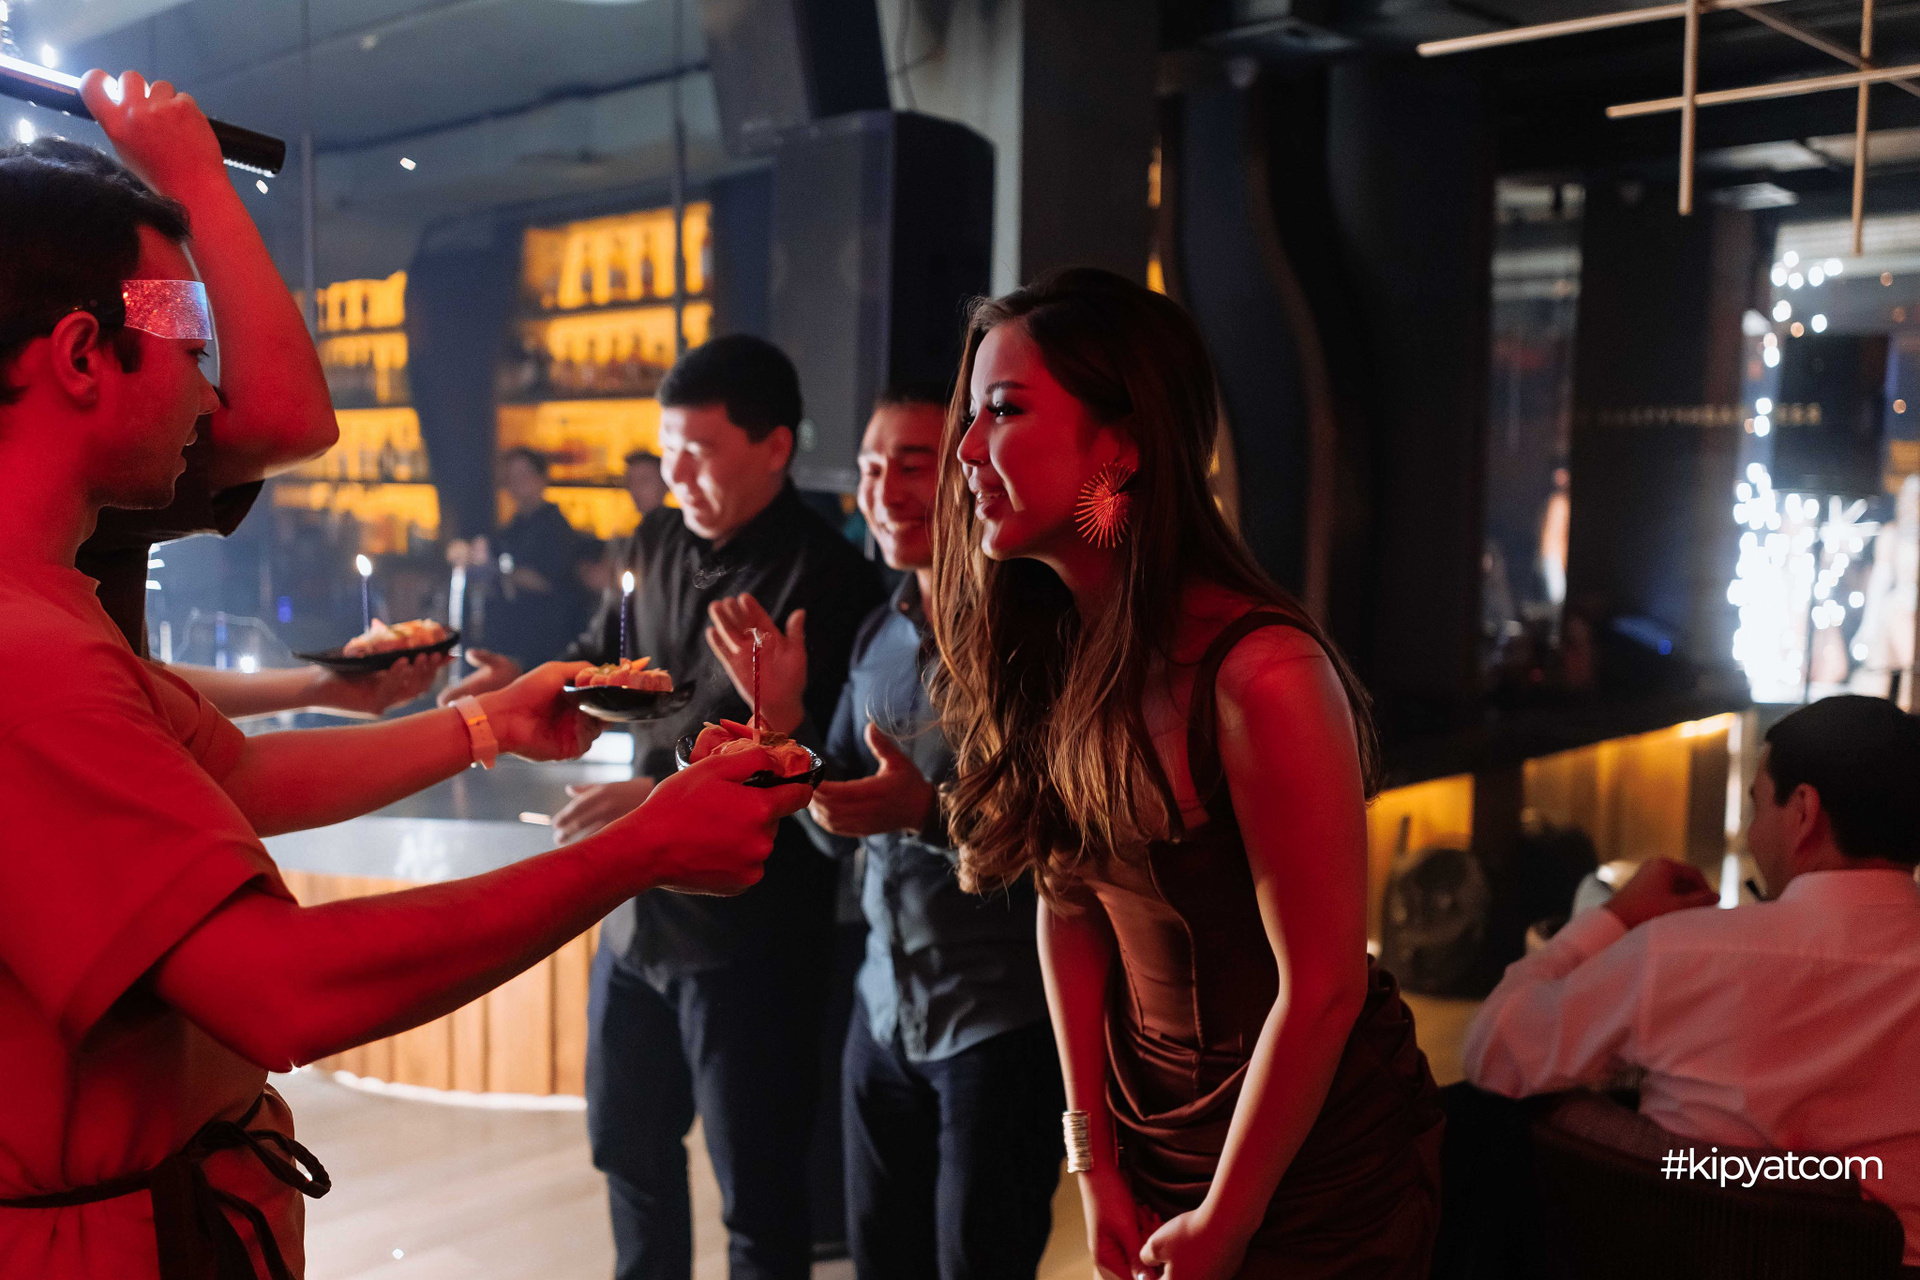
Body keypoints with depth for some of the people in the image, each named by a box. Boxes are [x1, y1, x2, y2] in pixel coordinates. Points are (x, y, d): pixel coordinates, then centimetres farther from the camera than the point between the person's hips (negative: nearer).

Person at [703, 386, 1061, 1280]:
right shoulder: (878, 637, 6)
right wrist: (783, 718, -6)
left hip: (1005, 1018, -6)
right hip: (886, 1012, 7)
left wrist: (930, 811, -30)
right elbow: (838, 831, 9)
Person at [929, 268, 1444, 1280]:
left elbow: (1323, 986, -23)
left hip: (1312, 1176, -6)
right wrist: (1094, 1156, 0)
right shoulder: (1048, 654, -6)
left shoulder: (1261, 673, -28)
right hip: (1151, 1139, 6)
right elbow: (1068, 905, 1)